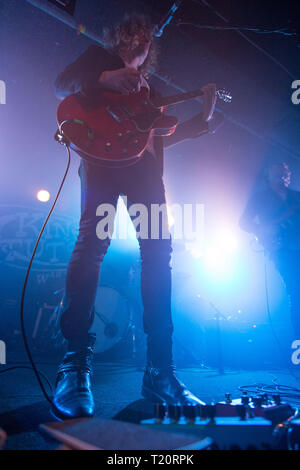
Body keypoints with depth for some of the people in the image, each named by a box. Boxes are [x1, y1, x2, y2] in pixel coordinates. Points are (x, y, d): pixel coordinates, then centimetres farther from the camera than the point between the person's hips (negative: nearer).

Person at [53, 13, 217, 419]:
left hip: (144, 166, 5)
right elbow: (62, 84, 7)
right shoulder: (99, 58, 24)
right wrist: (105, 78, -8)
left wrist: (203, 118, 22)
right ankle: (76, 366, -22)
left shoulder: (149, 89, 35)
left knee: (159, 253, -10)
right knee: (92, 242, -22)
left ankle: (160, 370, -8)